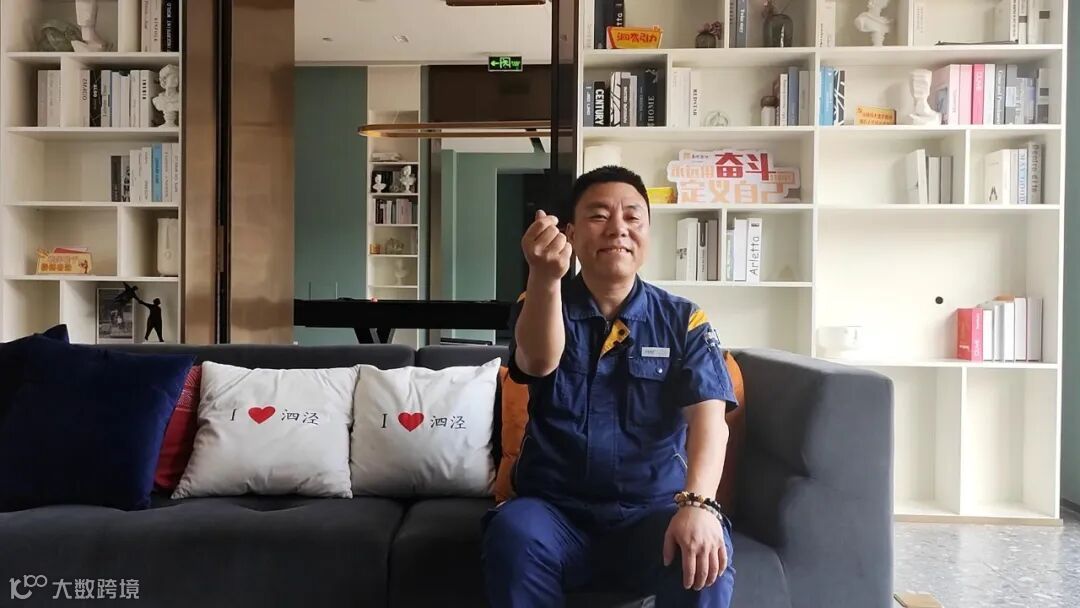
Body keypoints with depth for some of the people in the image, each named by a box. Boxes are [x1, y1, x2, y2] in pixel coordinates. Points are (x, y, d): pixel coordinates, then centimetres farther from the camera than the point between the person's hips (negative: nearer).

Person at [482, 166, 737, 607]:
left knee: (705, 553, -31)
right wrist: (545, 276, -40)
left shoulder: (684, 321, 3)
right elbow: (539, 362, -20)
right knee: (512, 533, -31)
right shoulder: (541, 307, 3)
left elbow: (708, 415, -10)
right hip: (555, 510, 1)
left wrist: (698, 502, -29)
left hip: (652, 512, 0)